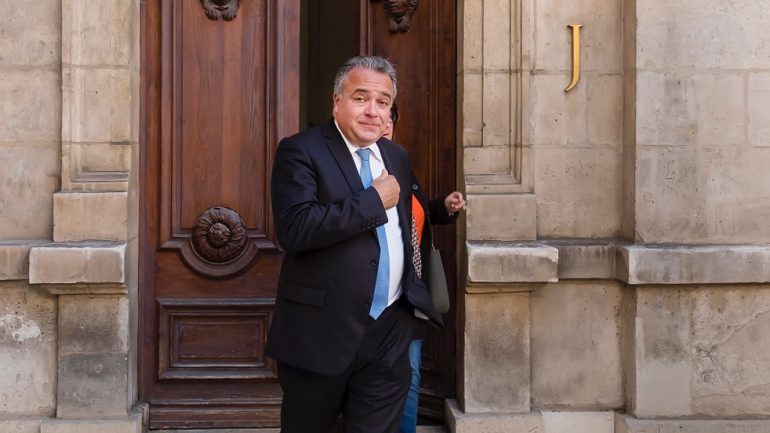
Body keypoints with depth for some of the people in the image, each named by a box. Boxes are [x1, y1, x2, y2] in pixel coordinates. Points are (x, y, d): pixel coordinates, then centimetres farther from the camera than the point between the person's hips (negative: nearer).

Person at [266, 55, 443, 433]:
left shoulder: (397, 157, 13)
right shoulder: (300, 151, -8)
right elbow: (294, 228, -24)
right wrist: (373, 200, -18)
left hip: (389, 332, 5)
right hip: (322, 331, -5)